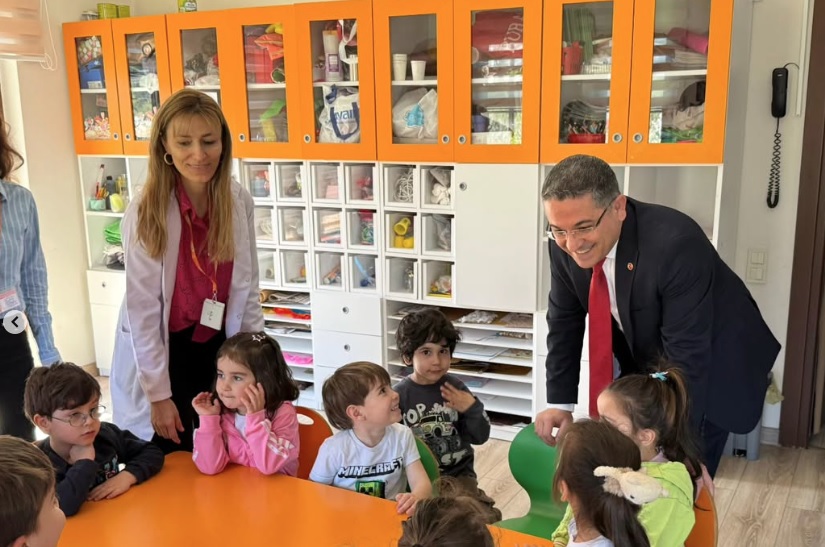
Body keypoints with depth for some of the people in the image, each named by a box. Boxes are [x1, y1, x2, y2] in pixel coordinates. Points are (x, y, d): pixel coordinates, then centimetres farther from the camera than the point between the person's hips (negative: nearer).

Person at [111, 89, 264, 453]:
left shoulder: (240, 202, -7)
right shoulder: (147, 213, -18)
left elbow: (246, 286, 3)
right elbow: (143, 309, -15)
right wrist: (159, 393, -14)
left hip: (219, 346, 4)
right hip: (164, 350, -3)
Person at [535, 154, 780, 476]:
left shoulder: (676, 244, -35)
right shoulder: (565, 243, -18)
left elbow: (688, 356, -32)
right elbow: (564, 322, -4)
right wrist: (560, 403, -6)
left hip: (711, 368, -5)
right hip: (641, 364, 5)